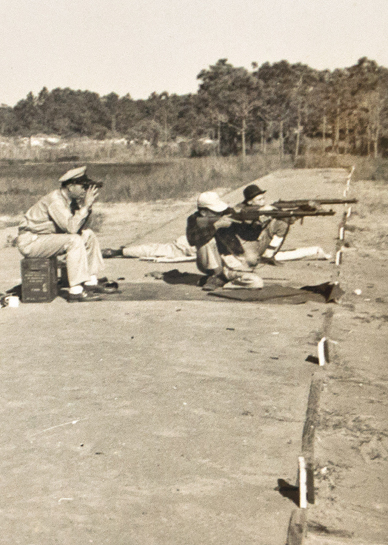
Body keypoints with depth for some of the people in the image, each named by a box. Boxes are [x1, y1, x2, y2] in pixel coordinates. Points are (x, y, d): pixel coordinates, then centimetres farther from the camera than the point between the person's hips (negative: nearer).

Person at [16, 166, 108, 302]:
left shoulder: (70, 199, 5)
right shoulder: (55, 200, -23)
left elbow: (79, 226, 6)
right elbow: (72, 228, -33)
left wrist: (87, 206, -6)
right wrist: (85, 206, -27)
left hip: (49, 237, 10)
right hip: (30, 242, -10)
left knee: (88, 235, 6)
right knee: (74, 241, -29)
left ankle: (91, 281, 4)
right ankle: (76, 291, -30)